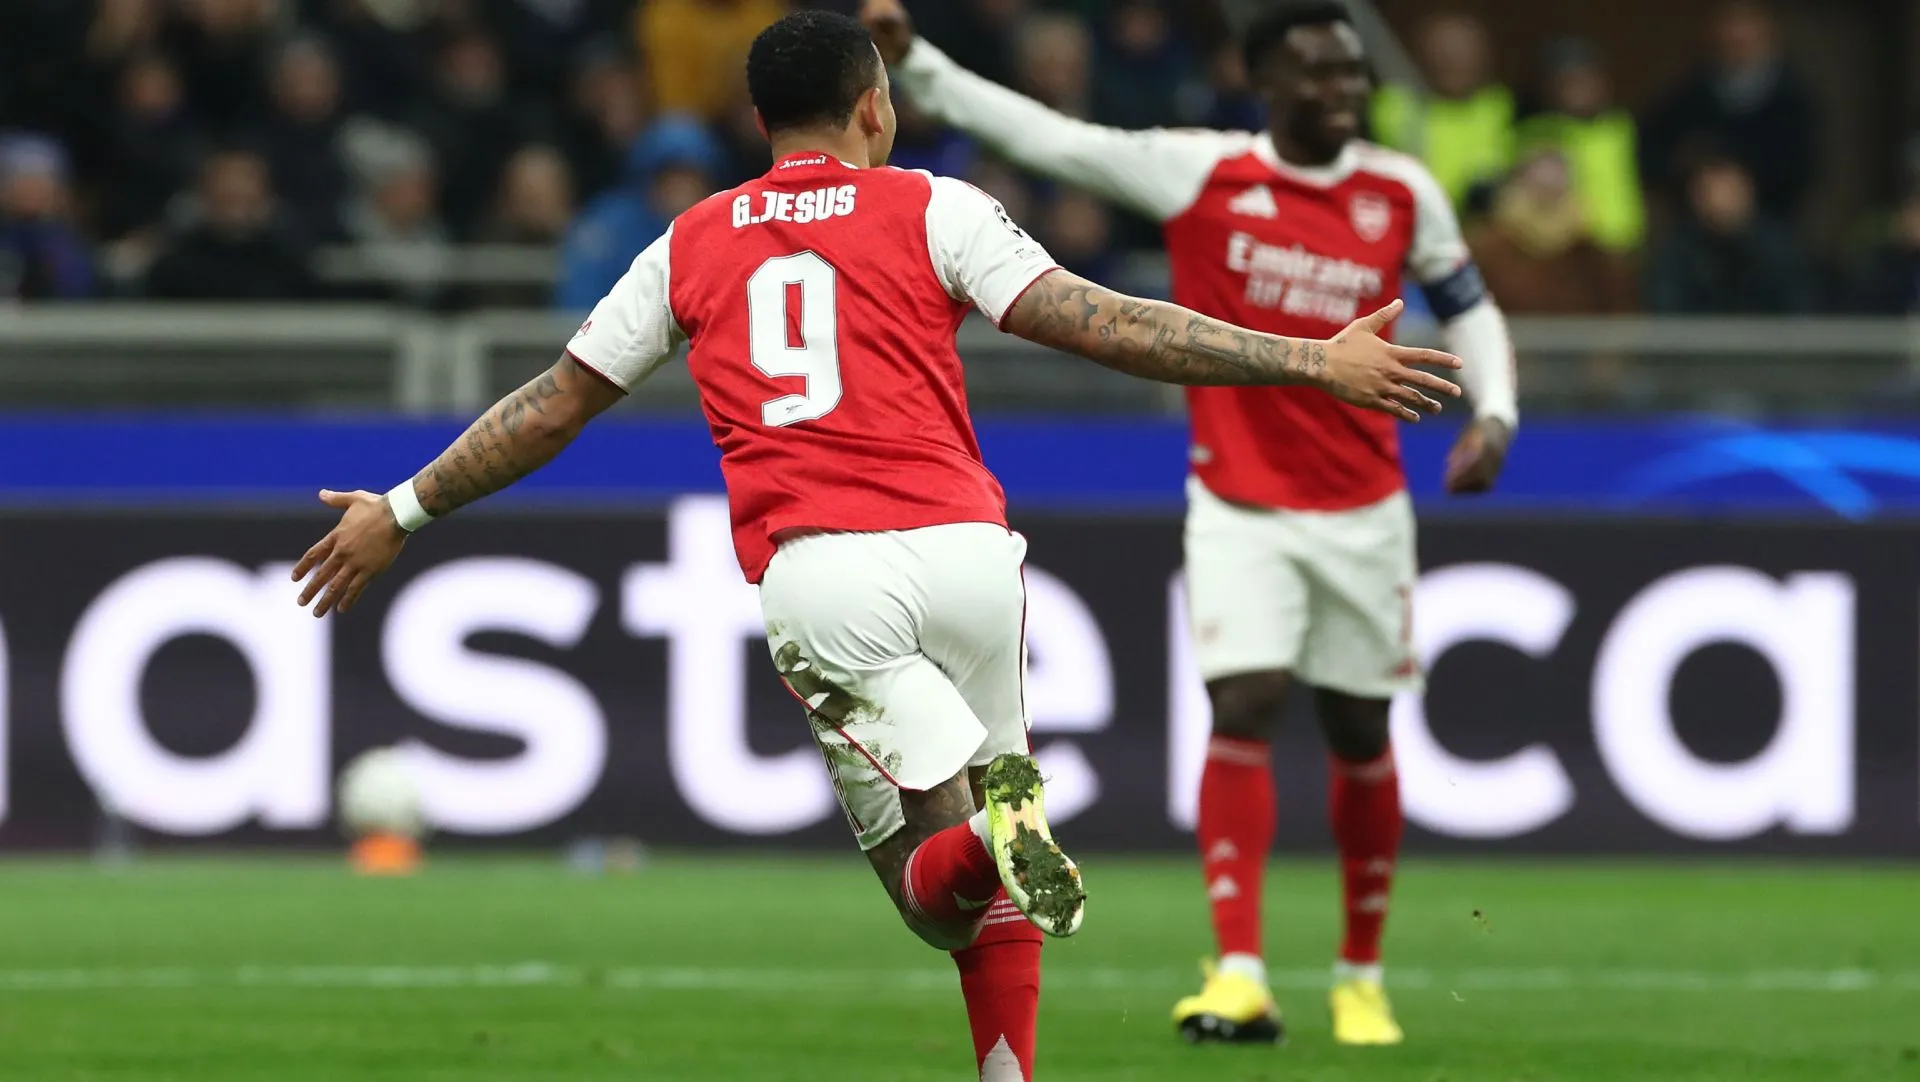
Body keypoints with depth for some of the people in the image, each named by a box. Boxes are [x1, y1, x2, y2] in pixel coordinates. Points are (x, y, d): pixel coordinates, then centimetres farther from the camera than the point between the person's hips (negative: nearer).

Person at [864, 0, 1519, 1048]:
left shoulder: (1403, 195, 0)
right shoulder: (1200, 172, -7)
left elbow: (1466, 305, 13)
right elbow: (1050, 138, -10)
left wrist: (1493, 416, -4)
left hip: (1362, 509, 2)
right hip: (1240, 503, -2)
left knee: (1360, 732, 9)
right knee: (1243, 707, -16)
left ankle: (1362, 977, 25)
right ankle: (1240, 975, -18)